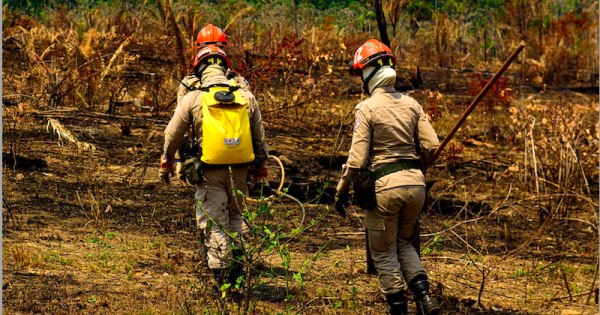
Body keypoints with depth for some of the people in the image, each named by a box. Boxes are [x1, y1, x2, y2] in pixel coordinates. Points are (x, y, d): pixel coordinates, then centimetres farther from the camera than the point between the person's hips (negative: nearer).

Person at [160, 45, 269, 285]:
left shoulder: (193, 99, -3)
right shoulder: (247, 98, 5)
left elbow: (173, 135, 6)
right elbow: (260, 137, 12)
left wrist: (166, 165, 21)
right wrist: (260, 168, 25)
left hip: (210, 171, -3)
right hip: (240, 170, 3)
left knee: (213, 222, 2)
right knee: (235, 215, 22)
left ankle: (221, 272, -3)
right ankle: (236, 256, 15)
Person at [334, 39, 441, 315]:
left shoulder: (367, 108, -9)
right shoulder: (411, 104, 5)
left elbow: (357, 158, -11)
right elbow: (432, 146, 3)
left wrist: (342, 191, -1)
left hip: (385, 185, -5)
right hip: (415, 182, 5)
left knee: (384, 253, 10)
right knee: (403, 242, 24)